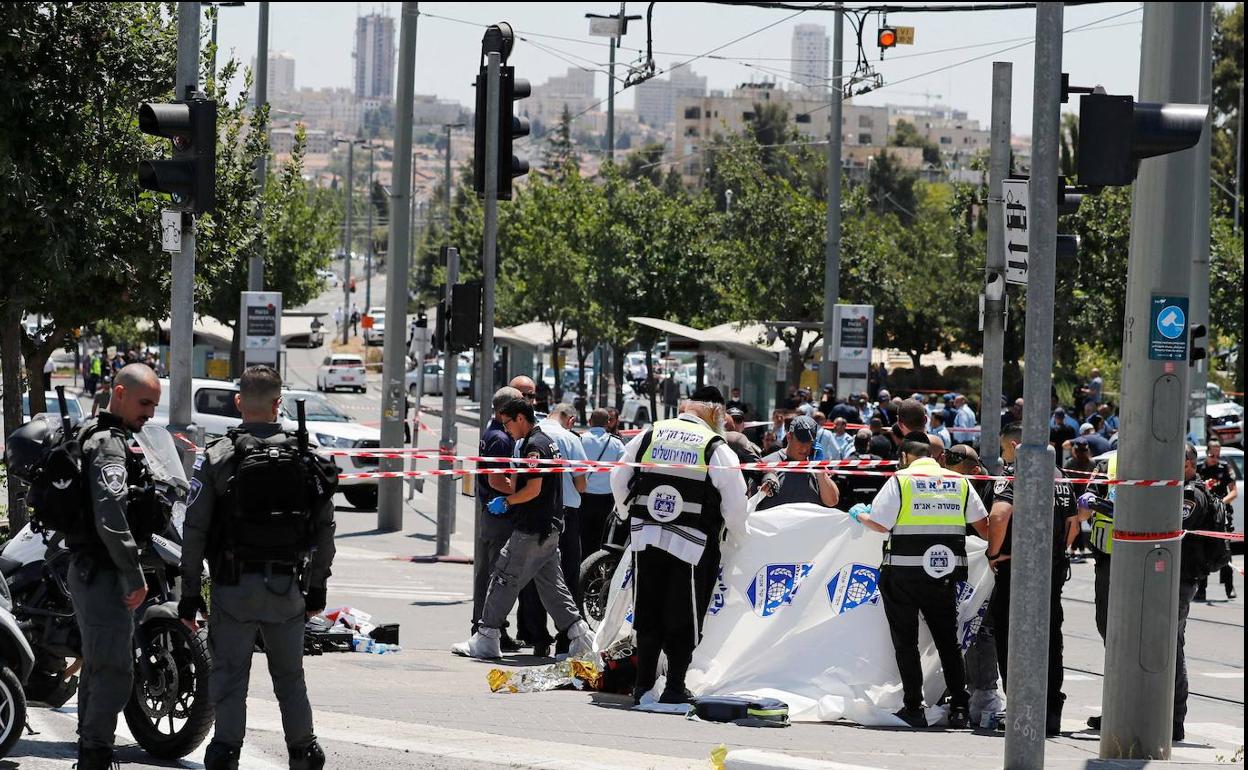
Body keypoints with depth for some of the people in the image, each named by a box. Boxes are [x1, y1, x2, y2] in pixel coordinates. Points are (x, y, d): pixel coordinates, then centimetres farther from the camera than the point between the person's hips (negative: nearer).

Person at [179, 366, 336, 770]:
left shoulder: (217, 456, -6)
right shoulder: (305, 457, 1)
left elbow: (195, 529, -7)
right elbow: (324, 529, 5)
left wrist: (189, 592, -1)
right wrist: (317, 586, 15)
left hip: (234, 585, -2)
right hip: (287, 585, 2)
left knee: (229, 675, 3)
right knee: (290, 675, 15)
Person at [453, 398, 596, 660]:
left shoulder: (533, 446, -13)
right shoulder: (548, 442, 17)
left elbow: (533, 489, -19)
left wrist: (506, 502, -8)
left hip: (532, 530, -10)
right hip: (550, 528, 10)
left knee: (504, 578, -4)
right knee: (551, 583, 11)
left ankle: (485, 639, -2)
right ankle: (580, 635, 6)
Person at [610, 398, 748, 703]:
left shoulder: (648, 436, 7)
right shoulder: (716, 448, -4)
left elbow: (618, 481, 12)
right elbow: (735, 501, -5)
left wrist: (631, 512, 26)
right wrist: (738, 530, 13)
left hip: (646, 539, 3)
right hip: (692, 545, -3)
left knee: (647, 614, 12)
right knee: (683, 619, 5)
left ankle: (643, 685, 14)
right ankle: (675, 688, 5)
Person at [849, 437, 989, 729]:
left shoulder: (900, 481, -4)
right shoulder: (959, 482, 8)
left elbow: (880, 524, -6)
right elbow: (982, 525, 10)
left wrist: (859, 515, 15)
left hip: (904, 573, -3)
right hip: (946, 573, 3)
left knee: (906, 642, 6)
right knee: (948, 642, 11)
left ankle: (913, 708, 3)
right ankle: (960, 708, 6)